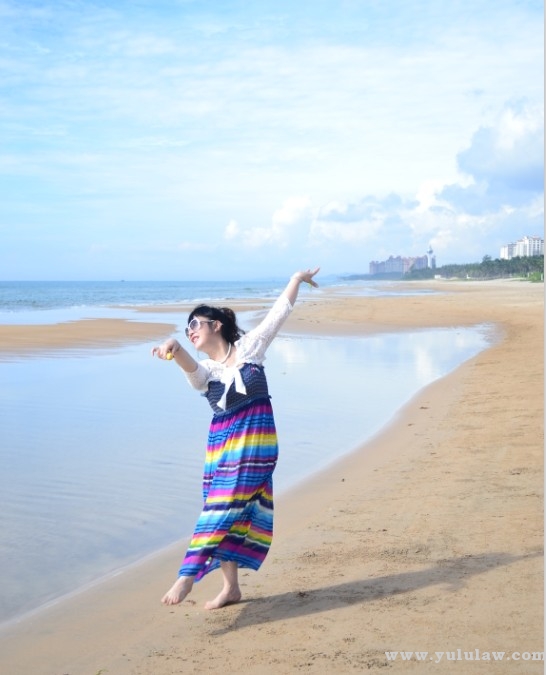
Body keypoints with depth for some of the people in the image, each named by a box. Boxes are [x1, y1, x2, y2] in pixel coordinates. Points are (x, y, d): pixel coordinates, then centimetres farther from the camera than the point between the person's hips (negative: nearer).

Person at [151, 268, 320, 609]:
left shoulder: (249, 347, 3)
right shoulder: (203, 371, 4)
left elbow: (280, 312, 8)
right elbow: (190, 365, -20)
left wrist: (296, 279, 13)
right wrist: (175, 349, -43)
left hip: (255, 439, -4)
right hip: (221, 442, 4)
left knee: (222, 509, -11)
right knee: (230, 514, 6)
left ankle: (188, 575, -13)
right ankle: (231, 587, 17)